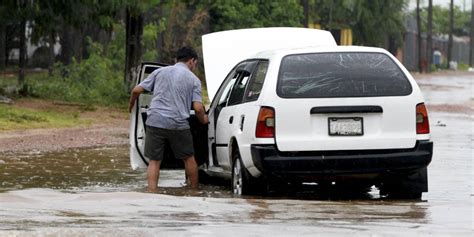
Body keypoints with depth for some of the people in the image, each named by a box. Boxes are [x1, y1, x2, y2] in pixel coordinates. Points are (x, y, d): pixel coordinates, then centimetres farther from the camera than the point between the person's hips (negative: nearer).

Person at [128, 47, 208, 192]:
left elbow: (137, 90, 9)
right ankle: (195, 191, 28)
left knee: (154, 161, 6)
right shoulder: (193, 79, 6)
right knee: (189, 158, 17)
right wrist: (203, 120, 19)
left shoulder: (160, 72, 12)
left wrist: (131, 105, 29)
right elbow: (198, 108, -2)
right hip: (178, 124, -1)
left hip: (155, 121, 1)